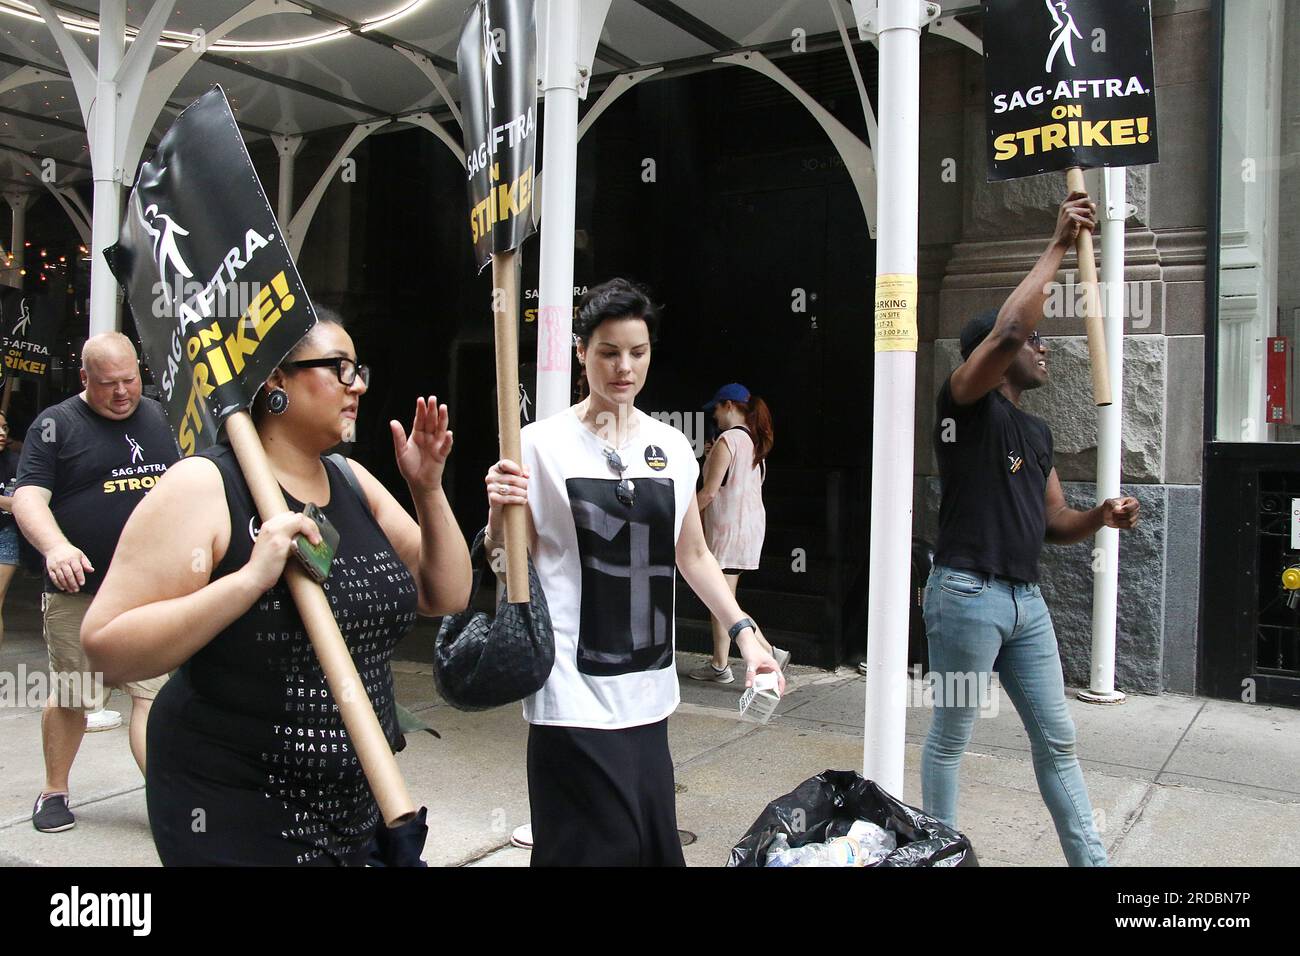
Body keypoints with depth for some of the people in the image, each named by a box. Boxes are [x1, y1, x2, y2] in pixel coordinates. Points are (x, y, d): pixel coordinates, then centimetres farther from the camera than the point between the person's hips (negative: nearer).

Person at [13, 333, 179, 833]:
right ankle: (54, 792, 29)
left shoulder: (160, 418, 12)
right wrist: (56, 547, -28)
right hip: (79, 591, -2)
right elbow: (28, 495, -10)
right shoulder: (56, 424, -1)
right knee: (69, 697, 10)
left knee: (155, 693, -4)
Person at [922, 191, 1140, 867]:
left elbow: (1053, 524, 19)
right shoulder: (966, 405, -7)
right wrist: (1058, 245, -17)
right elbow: (1007, 329, -26)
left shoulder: (1036, 433, 17)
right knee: (950, 738, 6)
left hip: (1026, 598, 8)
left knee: (1056, 738, 13)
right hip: (967, 594, -8)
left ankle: (1090, 858, 24)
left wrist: (1099, 517, -4)